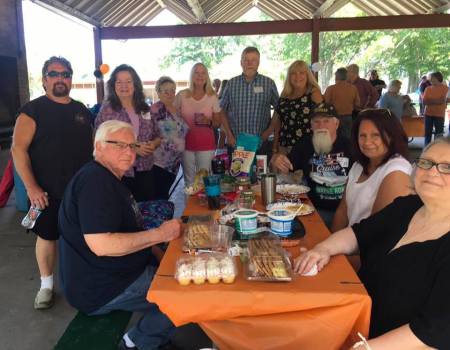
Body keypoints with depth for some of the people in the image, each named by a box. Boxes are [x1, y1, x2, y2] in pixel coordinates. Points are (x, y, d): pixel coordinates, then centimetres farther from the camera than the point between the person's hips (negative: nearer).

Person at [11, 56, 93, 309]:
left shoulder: (82, 111, 9)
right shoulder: (33, 110, -6)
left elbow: (93, 146, 15)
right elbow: (18, 149, -11)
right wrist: (31, 187, -18)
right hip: (47, 192, -4)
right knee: (47, 236, 8)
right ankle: (46, 285, 28)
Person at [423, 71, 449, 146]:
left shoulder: (445, 88, -4)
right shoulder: (428, 88, 6)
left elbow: (442, 100, -14)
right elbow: (424, 101, -4)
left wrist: (430, 100, -10)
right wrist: (437, 101, -13)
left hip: (439, 114, -3)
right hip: (428, 114, 3)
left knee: (438, 135, 0)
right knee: (427, 133, 8)